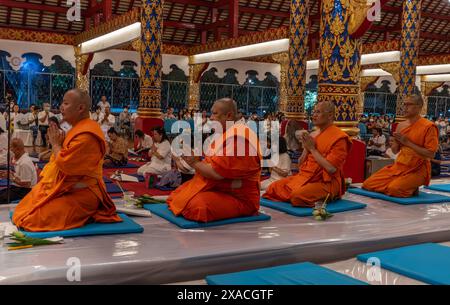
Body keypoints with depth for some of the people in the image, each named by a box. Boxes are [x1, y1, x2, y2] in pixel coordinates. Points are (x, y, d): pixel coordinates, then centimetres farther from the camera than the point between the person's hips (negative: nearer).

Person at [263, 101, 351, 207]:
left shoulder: (339, 138, -11)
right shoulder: (313, 135, 12)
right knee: (273, 187, -6)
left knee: (298, 195, -32)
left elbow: (331, 169, -21)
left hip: (326, 182, -7)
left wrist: (312, 148, -13)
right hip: (305, 177, 7)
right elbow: (300, 163, 16)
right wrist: (306, 149, -4)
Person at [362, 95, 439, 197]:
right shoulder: (401, 125, 8)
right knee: (368, 184, -2)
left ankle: (412, 188, 1)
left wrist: (408, 143, -19)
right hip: (399, 166, 7)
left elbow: (431, 154, -17)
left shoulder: (428, 127, -12)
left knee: (394, 189, -32)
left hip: (417, 169, -7)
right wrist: (396, 140, -8)